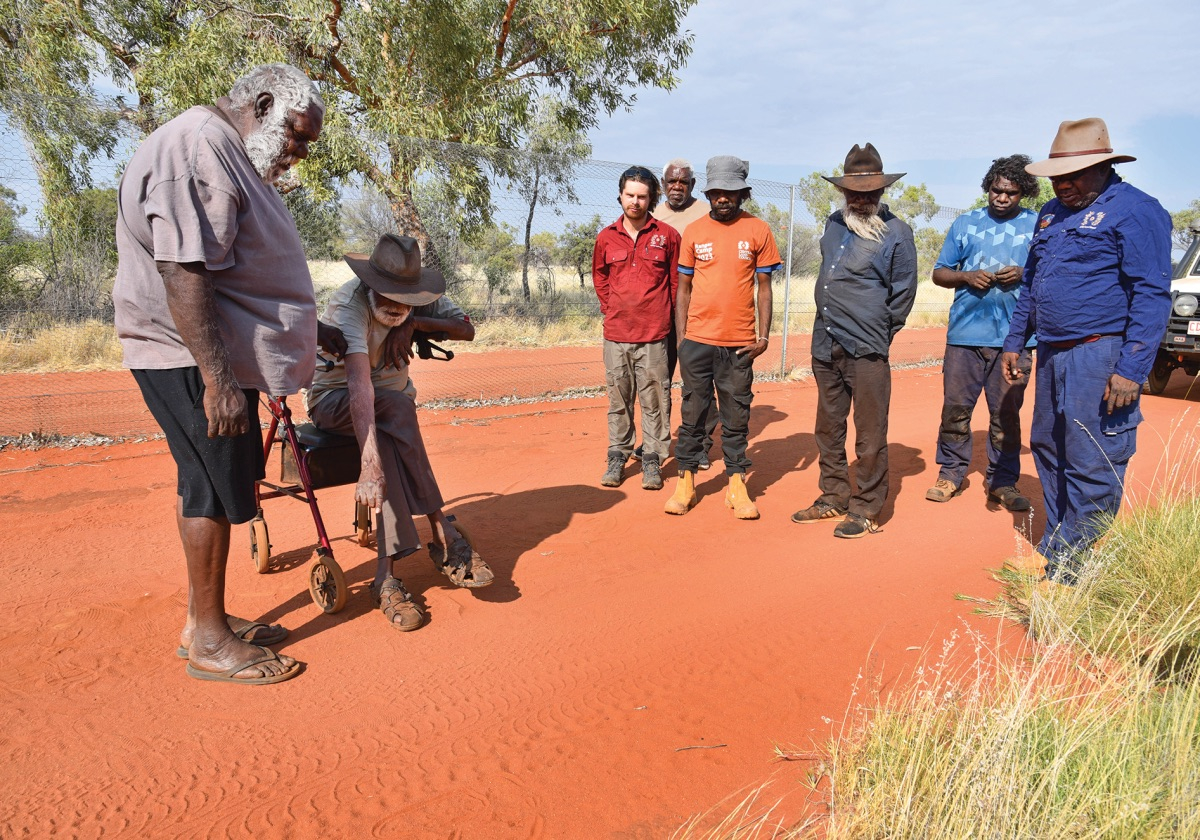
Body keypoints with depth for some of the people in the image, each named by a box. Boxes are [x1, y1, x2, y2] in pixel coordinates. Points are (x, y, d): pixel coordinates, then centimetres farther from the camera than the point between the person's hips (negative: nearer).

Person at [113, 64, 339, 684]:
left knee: (213, 482, 14)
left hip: (221, 354, 11)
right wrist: (217, 378, -28)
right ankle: (208, 642, 8)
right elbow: (183, 275, -25)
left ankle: (205, 621, 26)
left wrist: (312, 332, 31)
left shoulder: (234, 158, 19)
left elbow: (249, 273, 27)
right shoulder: (198, 147, -16)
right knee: (217, 487, -5)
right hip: (190, 357, -11)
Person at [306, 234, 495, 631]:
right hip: (333, 400, -5)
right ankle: (444, 536, -33)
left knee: (386, 444, -33)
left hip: (390, 404, 5)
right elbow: (360, 386, -41)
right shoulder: (350, 304, -28)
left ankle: (386, 575, -34)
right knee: (397, 407, -38)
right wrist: (371, 466, -52)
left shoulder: (410, 292, -8)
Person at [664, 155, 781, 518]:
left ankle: (737, 485, 15)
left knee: (736, 416, 6)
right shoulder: (693, 231, 6)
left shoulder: (758, 231, 3)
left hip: (740, 343, -1)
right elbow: (683, 288, 8)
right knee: (693, 411, 7)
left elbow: (764, 287, 5)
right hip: (697, 340, 1)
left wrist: (763, 336, -3)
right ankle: (685, 481, 16)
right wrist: (681, 337, 2)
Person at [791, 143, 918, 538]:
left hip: (866, 350, -6)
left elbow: (904, 292, 1)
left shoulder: (896, 232, -4)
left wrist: (880, 332, 3)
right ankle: (834, 498, 27)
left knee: (869, 435, -1)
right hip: (825, 345, 7)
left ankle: (867, 510, 9)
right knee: (828, 429, 14)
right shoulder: (834, 224, 13)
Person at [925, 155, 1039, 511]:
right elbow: (939, 273, 13)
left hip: (1014, 337, -1)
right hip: (966, 334, 1)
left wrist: (1024, 275, -11)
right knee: (955, 407, 1)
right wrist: (967, 276, -8)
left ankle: (1002, 481, 15)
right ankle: (951, 473, 15)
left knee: (1007, 413, 3)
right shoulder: (966, 223, 12)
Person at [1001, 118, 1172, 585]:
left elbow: (1152, 295, -14)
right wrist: (1014, 343, 18)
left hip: (1100, 358, -8)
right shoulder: (1052, 212, 16)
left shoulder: (1134, 210, -9)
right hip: (1052, 355, 8)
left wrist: (1131, 370, -20)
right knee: (1048, 453, 15)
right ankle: (1054, 551, 29)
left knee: (1092, 470, -5)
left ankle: (1075, 573, 4)